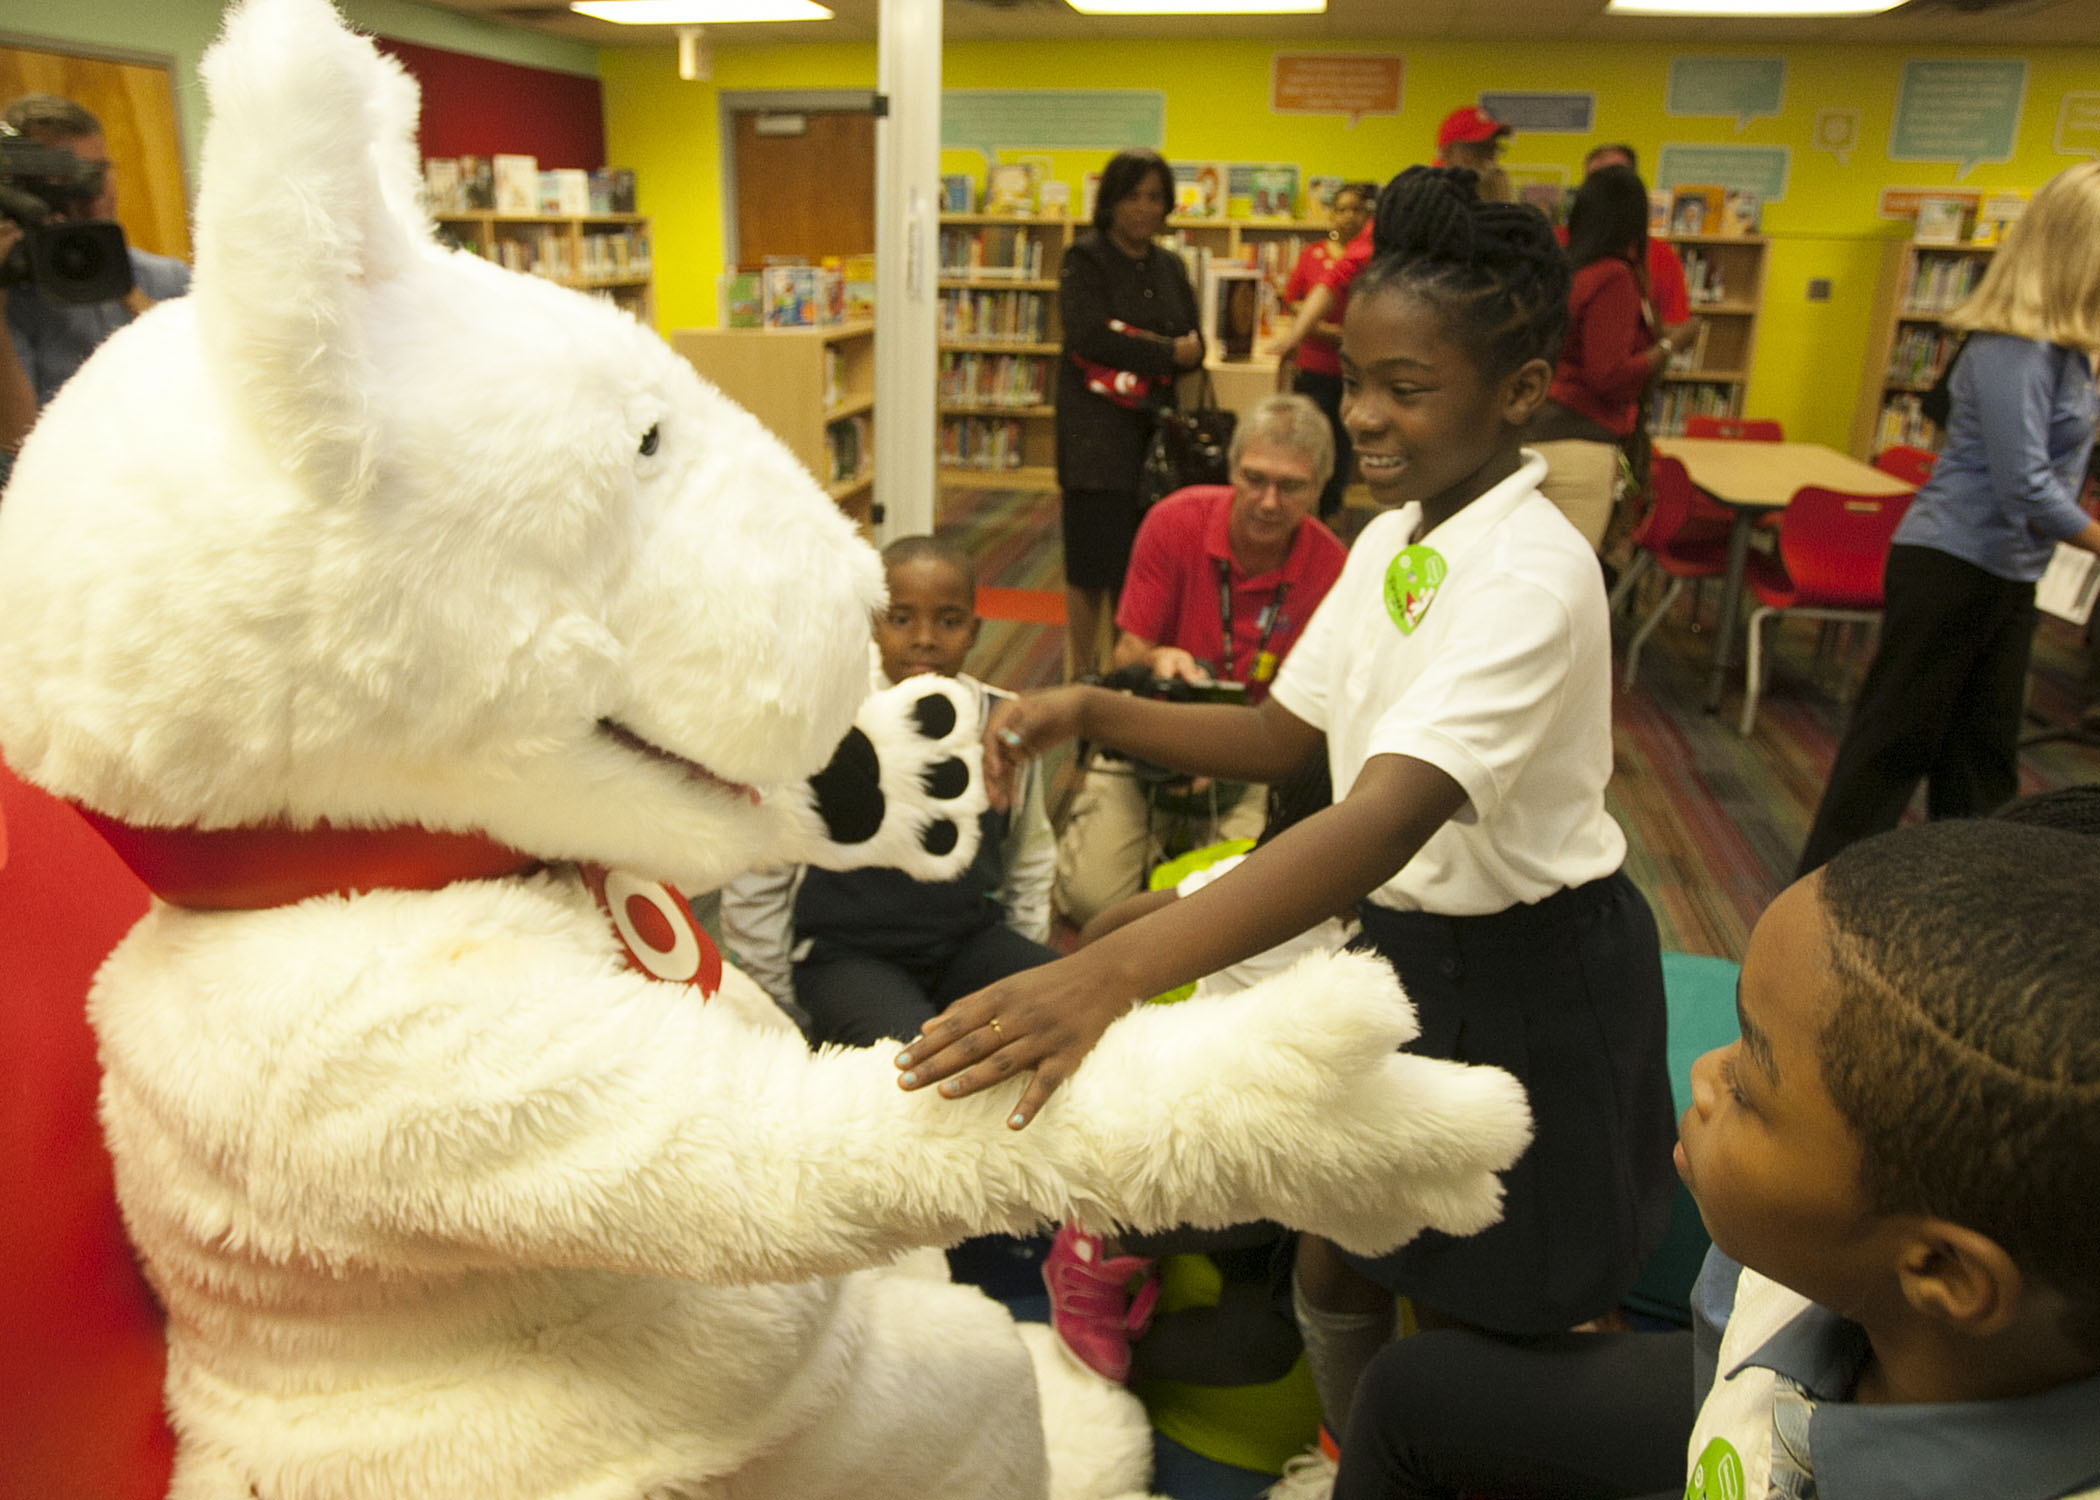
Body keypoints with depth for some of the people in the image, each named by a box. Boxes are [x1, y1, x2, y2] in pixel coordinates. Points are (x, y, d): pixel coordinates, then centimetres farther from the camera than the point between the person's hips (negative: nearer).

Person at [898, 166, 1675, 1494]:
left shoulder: (1532, 574, -27)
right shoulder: (1388, 543, 1)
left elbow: (1385, 819, -42)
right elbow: (1286, 736, 6)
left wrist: (1111, 974, -53)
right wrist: (1095, 713, -11)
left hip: (1528, 982, -7)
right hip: (1405, 940, 7)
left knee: (1470, 1325, 12)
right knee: (1339, 1273, 20)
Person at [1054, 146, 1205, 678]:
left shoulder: (1170, 267, 15)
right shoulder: (1085, 260, -1)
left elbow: (1195, 348, 6)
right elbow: (1089, 337, -16)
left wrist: (1130, 343, -12)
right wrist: (1167, 352, -11)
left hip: (1155, 434, 5)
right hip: (1096, 434, -5)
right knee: (1092, 560, -2)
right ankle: (1081, 677, 8)